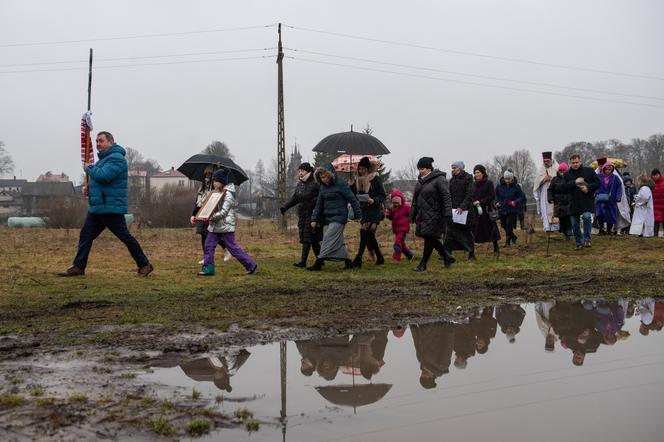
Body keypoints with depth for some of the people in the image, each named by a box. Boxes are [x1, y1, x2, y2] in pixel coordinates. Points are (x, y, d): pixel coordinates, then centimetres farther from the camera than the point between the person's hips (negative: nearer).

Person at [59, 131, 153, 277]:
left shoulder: (116, 158, -13)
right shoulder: (103, 159, 20)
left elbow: (103, 176, -26)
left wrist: (89, 168, -7)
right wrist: (89, 188, 8)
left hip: (111, 209, -10)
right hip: (96, 208, 10)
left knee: (125, 237, -4)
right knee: (85, 235, 5)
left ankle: (144, 265, 4)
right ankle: (78, 267, 8)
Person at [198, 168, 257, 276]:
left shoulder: (228, 194, -15)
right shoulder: (216, 193, 14)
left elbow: (224, 212, -22)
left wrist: (213, 217, -32)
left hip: (226, 225, -9)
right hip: (215, 226, 9)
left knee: (232, 247, -4)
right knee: (208, 246, 4)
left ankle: (251, 264, 7)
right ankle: (208, 269, 8)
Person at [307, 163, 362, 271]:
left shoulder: (340, 185, -10)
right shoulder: (323, 187, 10)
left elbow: (353, 199, -7)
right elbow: (319, 204, 12)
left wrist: (357, 215, -6)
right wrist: (314, 219, 5)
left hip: (339, 218, -8)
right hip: (328, 218, 8)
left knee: (328, 239, -13)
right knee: (338, 242, 11)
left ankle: (318, 263, -14)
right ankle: (348, 262, 21)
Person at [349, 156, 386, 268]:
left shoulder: (375, 179, -7)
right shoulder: (358, 180, 10)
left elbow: (383, 196, -7)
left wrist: (374, 200, -24)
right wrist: (351, 186, -7)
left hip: (374, 211, -7)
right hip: (363, 211, 7)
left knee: (364, 233, -14)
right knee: (370, 235, 11)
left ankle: (358, 260, -14)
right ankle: (380, 258, 24)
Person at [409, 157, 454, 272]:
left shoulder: (439, 179, -11)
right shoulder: (420, 180, 13)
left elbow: (446, 198, -15)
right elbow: (415, 199, 20)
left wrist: (447, 215, -22)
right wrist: (412, 215, 18)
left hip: (434, 215, -8)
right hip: (423, 215, 8)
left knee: (429, 238, -4)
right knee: (430, 238, 9)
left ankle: (423, 264, 4)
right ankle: (447, 257, 25)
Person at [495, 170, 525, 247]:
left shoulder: (516, 187, -6)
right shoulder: (500, 186, 2)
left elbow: (522, 197, -4)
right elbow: (496, 195, 20)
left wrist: (516, 202, -19)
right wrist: (497, 202, 3)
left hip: (512, 210, -4)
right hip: (502, 209, 4)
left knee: (509, 225, -10)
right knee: (504, 225, 11)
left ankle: (507, 241, 2)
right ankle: (513, 237, 35)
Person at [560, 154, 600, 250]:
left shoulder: (589, 171, 4)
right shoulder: (567, 174, 5)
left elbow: (597, 183, 5)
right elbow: (563, 188, -6)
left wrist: (588, 187, -13)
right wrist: (574, 182, -16)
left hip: (587, 201, -2)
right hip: (574, 202, 3)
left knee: (587, 216, -26)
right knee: (575, 225, 6)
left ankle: (587, 239, -12)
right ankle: (579, 243, 23)